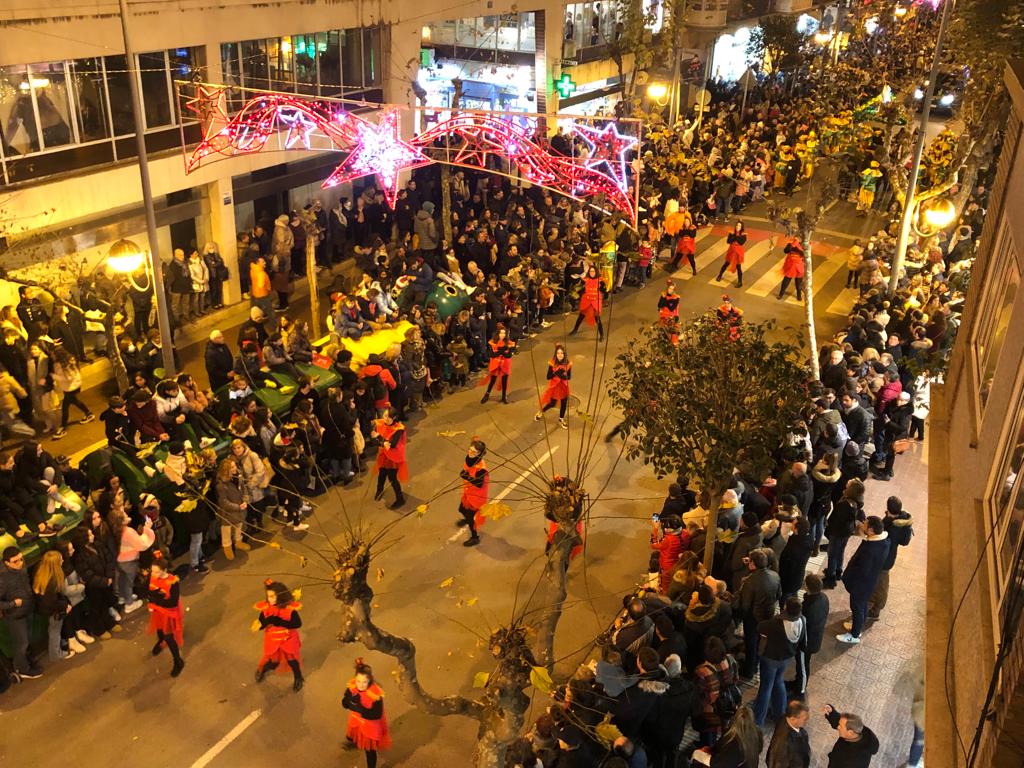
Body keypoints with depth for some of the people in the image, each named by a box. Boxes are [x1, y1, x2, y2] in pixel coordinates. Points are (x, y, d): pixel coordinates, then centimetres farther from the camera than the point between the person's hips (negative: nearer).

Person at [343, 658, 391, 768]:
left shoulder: (376, 695, -37)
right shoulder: (352, 686, -22)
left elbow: (376, 715, -30)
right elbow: (344, 703, -15)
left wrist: (359, 708, -38)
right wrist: (352, 699, -38)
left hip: (371, 726, -6)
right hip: (356, 721, 6)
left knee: (369, 750, 11)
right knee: (350, 737, 34)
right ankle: (354, 743, 70)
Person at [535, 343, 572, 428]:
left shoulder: (568, 363, -12)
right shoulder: (552, 363, -17)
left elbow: (569, 377, -4)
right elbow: (548, 377, -14)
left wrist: (564, 376, -26)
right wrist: (556, 373, -30)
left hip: (563, 386, 2)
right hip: (554, 386, -2)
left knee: (564, 403, 11)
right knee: (552, 403, 8)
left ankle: (561, 420, 33)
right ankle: (541, 412, 37)